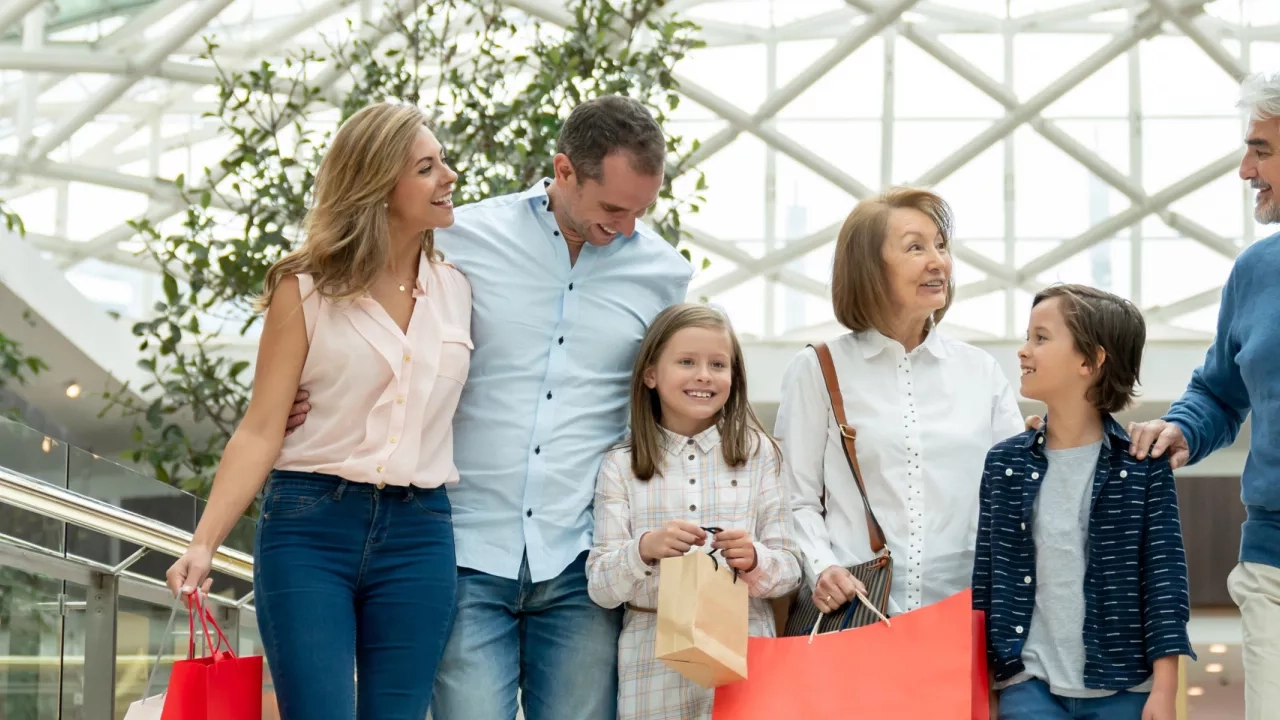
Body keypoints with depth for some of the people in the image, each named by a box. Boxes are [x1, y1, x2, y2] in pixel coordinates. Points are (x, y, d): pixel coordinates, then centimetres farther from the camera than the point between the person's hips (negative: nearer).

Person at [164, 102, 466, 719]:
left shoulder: (457, 290, 10)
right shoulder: (306, 290, 1)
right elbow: (261, 431, -2)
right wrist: (203, 543, -11)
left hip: (418, 535, 3)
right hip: (309, 528, -3)